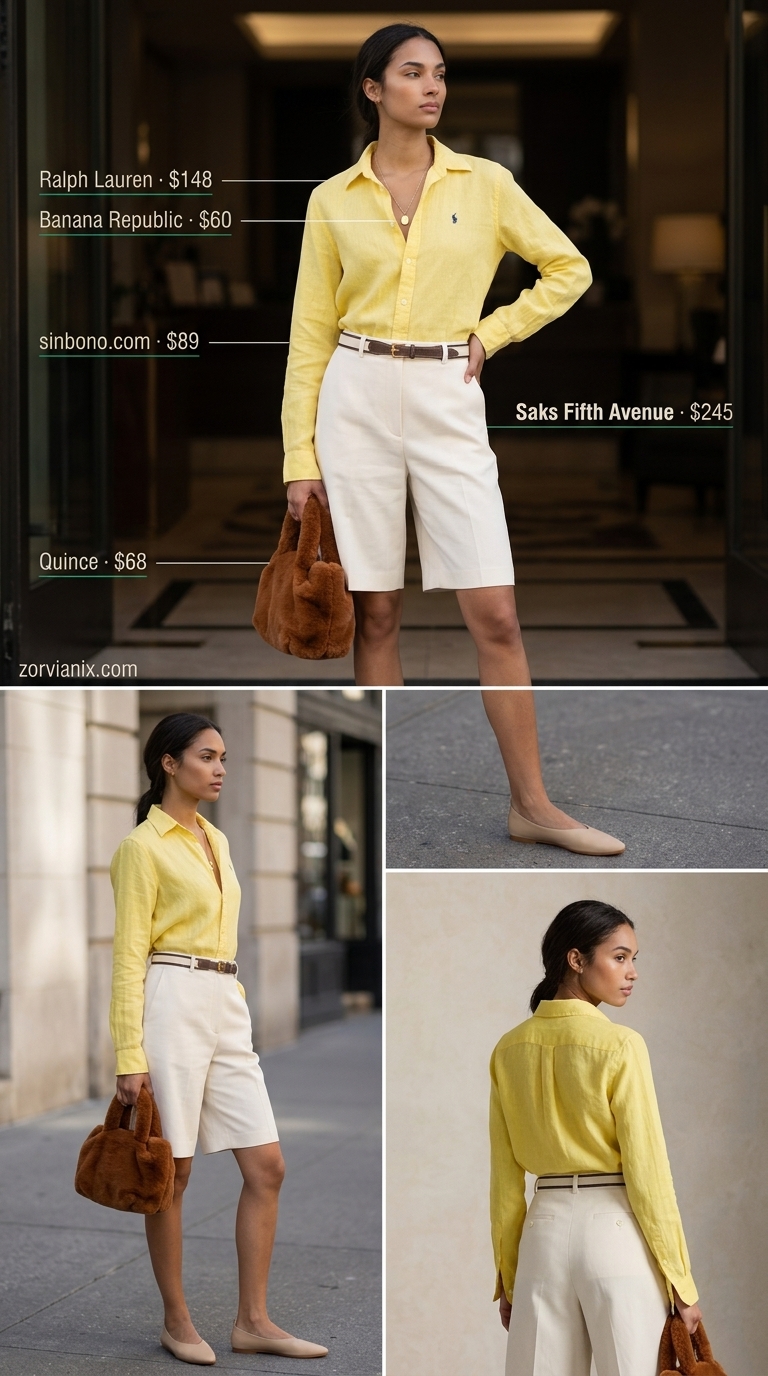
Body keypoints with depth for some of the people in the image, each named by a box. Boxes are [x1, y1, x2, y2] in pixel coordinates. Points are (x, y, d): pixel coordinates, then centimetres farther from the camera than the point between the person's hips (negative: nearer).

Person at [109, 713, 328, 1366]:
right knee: (172, 1171, 1)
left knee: (267, 1165, 3)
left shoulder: (216, 841, 17)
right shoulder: (144, 845, -6)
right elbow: (129, 956, -10)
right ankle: (177, 1322, 12)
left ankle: (254, 1320, 9)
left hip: (227, 1009, 8)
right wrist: (129, 1055, -15)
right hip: (172, 1004, -8)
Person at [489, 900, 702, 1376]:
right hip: (616, 1230, -5)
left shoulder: (510, 1050, 4)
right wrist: (681, 1281, -5)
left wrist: (507, 1275, 15)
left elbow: (505, 1178, 8)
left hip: (544, 1230, 5)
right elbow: (647, 1171, -11)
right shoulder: (620, 1045, -11)